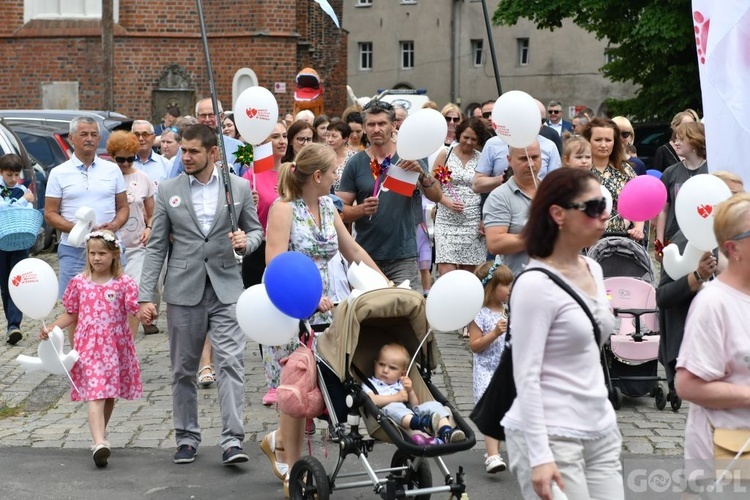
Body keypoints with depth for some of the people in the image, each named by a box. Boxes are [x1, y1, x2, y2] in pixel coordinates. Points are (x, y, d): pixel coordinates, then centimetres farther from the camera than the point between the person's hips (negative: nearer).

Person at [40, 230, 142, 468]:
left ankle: (99, 437, 35)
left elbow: (135, 312, -9)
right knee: (95, 395, -13)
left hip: (116, 348, 1)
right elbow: (70, 315, 11)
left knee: (109, 395, 14)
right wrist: (50, 328, -1)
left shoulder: (124, 283, -2)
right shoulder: (79, 283, 4)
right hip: (88, 347, -1)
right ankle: (99, 444, -26)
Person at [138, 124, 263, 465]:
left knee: (231, 363, -12)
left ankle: (232, 441, -13)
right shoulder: (168, 191, 4)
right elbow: (156, 246, 5)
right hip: (183, 291, 1)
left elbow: (255, 230, 13)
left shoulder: (239, 187, 4)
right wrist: (145, 296, -1)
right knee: (183, 370, 8)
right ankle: (187, 438, 20)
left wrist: (246, 242, -12)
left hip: (226, 288, -1)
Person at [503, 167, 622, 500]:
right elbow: (527, 376, -17)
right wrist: (539, 456, -22)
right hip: (551, 436, -8)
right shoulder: (535, 284, -15)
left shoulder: (594, 270, 10)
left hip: (601, 432, 8)